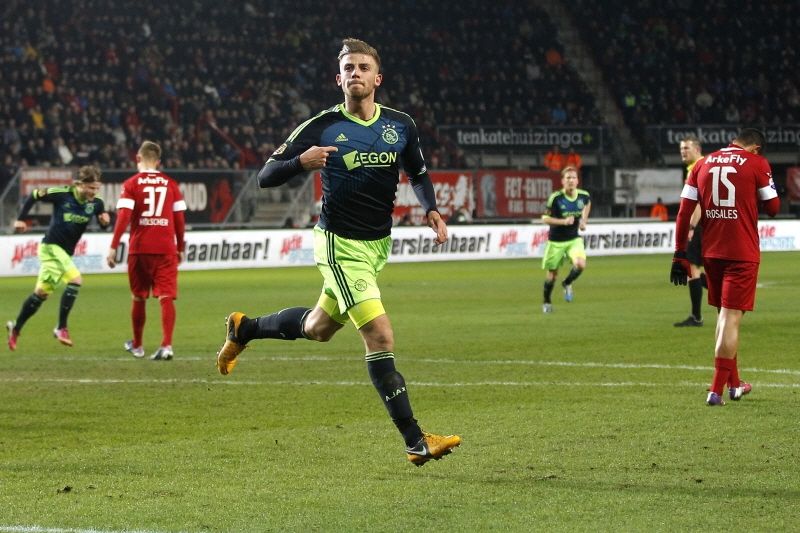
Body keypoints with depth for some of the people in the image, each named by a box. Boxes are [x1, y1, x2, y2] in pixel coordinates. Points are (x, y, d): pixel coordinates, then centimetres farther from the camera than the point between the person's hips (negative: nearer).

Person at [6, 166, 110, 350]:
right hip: (51, 246, -6)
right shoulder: (62, 194, -16)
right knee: (76, 280, -23)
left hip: (66, 251, 6)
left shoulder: (96, 203, -4)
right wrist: (20, 219, -4)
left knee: (42, 292, 13)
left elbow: (102, 224, 7)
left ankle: (16, 328, 28)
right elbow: (34, 195, -4)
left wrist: (105, 221, -16)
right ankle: (61, 328, -16)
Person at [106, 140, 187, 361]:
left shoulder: (131, 184, 0)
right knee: (166, 297, -4)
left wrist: (113, 247, -10)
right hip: (166, 249, 0)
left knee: (138, 298, 15)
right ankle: (166, 345, -20)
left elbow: (123, 216, -10)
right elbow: (180, 219, 6)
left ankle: (137, 346, 28)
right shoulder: (171, 184, 6)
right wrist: (180, 248, 16)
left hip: (139, 248, 0)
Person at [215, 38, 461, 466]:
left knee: (319, 327, 21)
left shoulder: (401, 125, -1)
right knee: (380, 337, -16)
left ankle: (243, 329, 47)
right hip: (340, 244, -6)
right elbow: (266, 177, -10)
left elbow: (418, 174, 17)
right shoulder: (322, 127, -13)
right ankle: (415, 442, -14)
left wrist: (431, 210, -3)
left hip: (378, 245, 6)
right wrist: (300, 161, -30)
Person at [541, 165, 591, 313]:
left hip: (574, 239, 2)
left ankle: (567, 284, 9)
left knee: (580, 264, -24)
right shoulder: (555, 198, -19)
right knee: (552, 274, 8)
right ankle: (546, 302, 32)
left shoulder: (583, 195, -8)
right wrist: (563, 221, -28)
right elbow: (545, 218, -15)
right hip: (556, 241, -2)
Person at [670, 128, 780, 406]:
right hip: (742, 254, -5)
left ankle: (734, 383, 28)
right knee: (731, 316, -5)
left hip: (711, 252, 5)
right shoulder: (757, 163, -3)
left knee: (724, 314, 19)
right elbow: (772, 208, 2)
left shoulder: (703, 164, 9)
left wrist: (680, 254, 8)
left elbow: (684, 213, 6)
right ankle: (717, 390, -9)